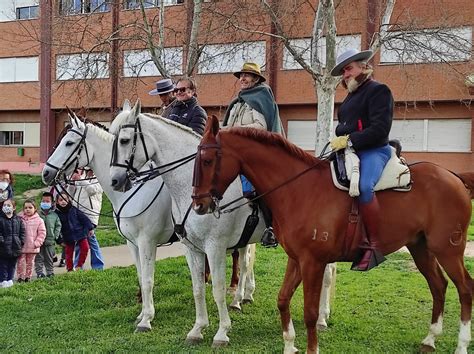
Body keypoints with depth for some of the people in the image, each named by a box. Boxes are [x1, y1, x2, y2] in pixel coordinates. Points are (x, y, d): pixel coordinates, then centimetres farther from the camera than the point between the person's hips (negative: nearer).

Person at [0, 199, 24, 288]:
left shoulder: (18, 219, 6)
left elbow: (22, 231, 9)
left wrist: (21, 241, 0)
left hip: (15, 247, 4)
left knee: (12, 265, 13)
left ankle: (10, 280, 24)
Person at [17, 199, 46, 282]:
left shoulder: (39, 220, -2)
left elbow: (42, 233, -1)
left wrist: (37, 243, -9)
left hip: (32, 247, 0)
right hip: (21, 247, 0)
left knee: (30, 263, 12)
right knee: (20, 262, 2)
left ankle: (28, 277, 24)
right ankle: (20, 277, 12)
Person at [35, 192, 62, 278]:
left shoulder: (54, 215, 2)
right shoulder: (37, 214, -4)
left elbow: (58, 226, 7)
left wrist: (56, 235, -2)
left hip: (50, 241, 2)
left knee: (49, 258, 11)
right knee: (39, 258, 3)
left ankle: (50, 272, 21)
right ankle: (39, 272, 9)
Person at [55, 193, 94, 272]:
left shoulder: (74, 209, -3)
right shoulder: (57, 213, -7)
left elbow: (84, 218, 2)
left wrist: (90, 228, 1)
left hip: (80, 233, 1)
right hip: (68, 237, -1)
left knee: (85, 248, -5)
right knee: (69, 253, 4)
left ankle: (79, 266, 10)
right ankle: (70, 269, 18)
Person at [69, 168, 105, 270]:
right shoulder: (81, 175, 19)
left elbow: (92, 190, -15)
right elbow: (71, 193, 17)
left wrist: (80, 180, -16)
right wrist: (73, 182, 1)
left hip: (89, 214, -6)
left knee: (90, 239, -4)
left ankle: (98, 267, 5)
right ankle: (77, 267, 18)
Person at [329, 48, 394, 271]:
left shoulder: (378, 91, -3)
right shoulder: (351, 96, 26)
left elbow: (380, 129, -16)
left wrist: (349, 141, -19)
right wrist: (338, 141, 9)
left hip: (373, 150, -10)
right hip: (349, 151, 10)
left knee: (363, 186, -37)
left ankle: (375, 246, -31)